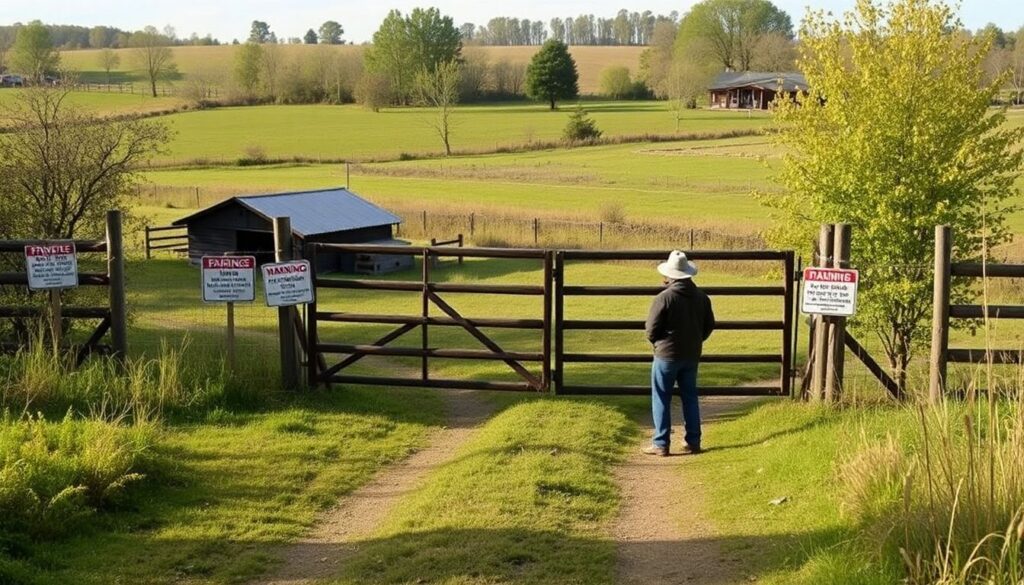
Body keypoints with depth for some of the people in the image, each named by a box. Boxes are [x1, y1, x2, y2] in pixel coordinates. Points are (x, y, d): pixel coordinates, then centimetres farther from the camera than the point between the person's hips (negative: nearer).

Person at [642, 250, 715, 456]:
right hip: (692, 356, 5)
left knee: (661, 399, 4)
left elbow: (651, 330, -13)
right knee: (690, 397, 15)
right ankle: (693, 442, 18)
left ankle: (661, 444, 5)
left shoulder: (664, 298, -18)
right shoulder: (701, 297, 1)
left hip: (667, 355, -5)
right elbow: (709, 325, 9)